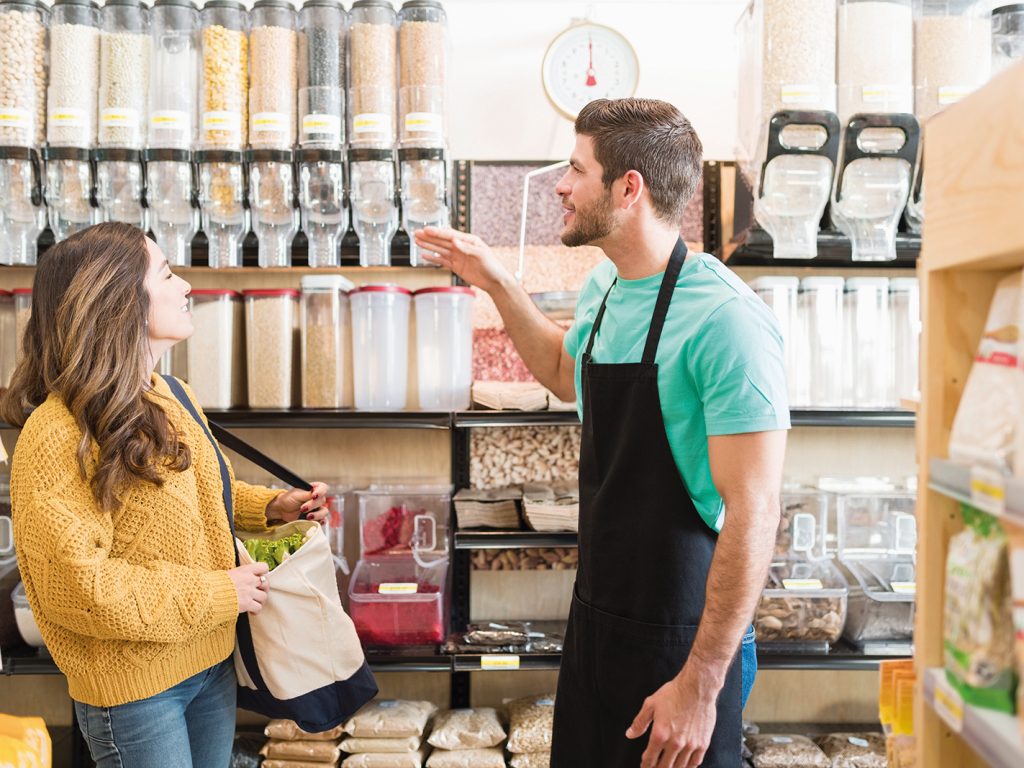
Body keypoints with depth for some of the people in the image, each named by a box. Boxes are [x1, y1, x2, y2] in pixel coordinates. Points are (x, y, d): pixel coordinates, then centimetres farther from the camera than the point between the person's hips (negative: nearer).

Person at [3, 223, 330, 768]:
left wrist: (268, 507, 3)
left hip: (213, 660, 8)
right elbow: (74, 585, -26)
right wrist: (216, 593, -21)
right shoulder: (59, 435, -23)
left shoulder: (167, 397, 5)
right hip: (133, 688, -8)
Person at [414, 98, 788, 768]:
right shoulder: (604, 287, 3)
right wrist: (496, 284, 16)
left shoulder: (725, 318, -23)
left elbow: (753, 510, -24)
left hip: (677, 636, -8)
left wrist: (700, 684, -23)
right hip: (596, 612, 8)